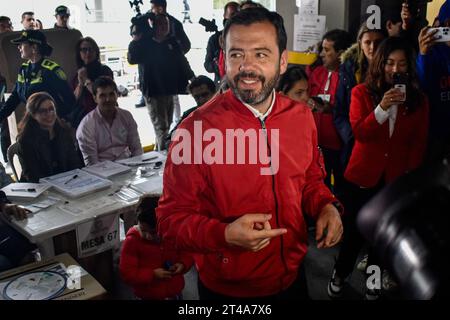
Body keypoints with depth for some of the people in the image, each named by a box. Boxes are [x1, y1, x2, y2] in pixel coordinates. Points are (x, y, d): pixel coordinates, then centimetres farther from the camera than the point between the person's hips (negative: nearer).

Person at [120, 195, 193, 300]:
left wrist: (183, 264, -14)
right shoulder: (132, 241, -17)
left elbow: (187, 253, 6)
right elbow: (127, 273, -17)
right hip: (148, 296, -2)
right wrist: (153, 274, -25)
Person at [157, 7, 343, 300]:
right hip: (226, 288, -4)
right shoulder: (196, 130, -21)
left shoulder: (302, 117, -6)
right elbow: (172, 218, -15)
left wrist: (326, 206, -9)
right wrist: (225, 234, -30)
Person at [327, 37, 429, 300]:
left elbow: (419, 143, 5)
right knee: (355, 229, 7)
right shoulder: (362, 93, -3)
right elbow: (360, 132, -13)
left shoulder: (419, 99, 2)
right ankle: (340, 274, 32)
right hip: (363, 175, -2)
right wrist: (382, 108, -26)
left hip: (396, 178, 2)